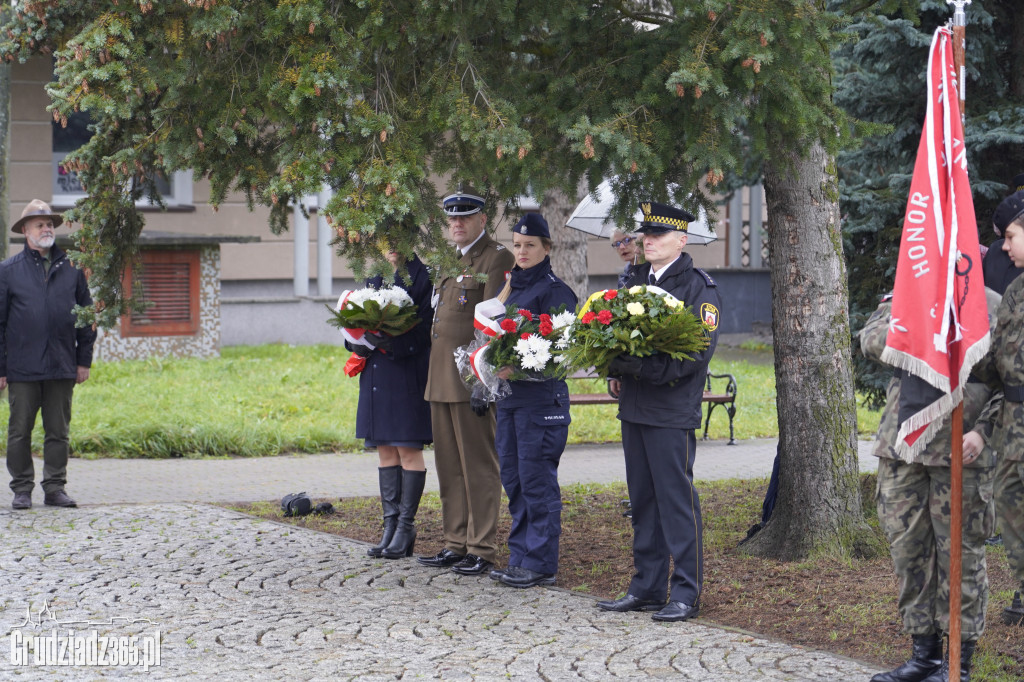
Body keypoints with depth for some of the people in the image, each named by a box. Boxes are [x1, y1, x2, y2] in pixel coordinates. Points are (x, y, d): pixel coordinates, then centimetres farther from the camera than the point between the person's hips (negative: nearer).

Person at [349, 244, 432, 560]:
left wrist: (391, 342, -24)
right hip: (376, 377, 7)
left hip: (407, 376, -7)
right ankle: (391, 526, 12)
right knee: (386, 451, 8)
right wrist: (362, 339, -6)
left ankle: (406, 527, 1)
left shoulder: (422, 277, -5)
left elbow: (425, 327, -12)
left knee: (408, 449, -4)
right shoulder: (375, 278, 16)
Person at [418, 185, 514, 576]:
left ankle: (482, 551, 0)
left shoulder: (497, 259, -8)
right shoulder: (454, 263, 19)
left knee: (478, 466, -4)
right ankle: (456, 545, 17)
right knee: (449, 466, 11)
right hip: (442, 382, 9)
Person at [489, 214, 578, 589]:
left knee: (537, 480, -6)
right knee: (512, 479, 11)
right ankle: (520, 558, 18)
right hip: (508, 393, 8)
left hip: (542, 395, -8)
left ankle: (541, 564, -1)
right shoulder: (512, 287, 16)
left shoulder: (555, 290, -8)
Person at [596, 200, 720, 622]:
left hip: (672, 411, -7)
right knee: (642, 500, 12)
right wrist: (617, 370, 2)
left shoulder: (698, 286, -7)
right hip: (633, 408, 7)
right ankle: (647, 588, 19)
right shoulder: (636, 281, 15)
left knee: (677, 500, -5)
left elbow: (698, 352, -15)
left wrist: (640, 367, -20)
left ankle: (686, 594, 0)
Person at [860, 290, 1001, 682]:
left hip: (961, 452, -4)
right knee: (907, 548, 7)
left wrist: (982, 430, -13)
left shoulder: (994, 308, 3)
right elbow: (872, 340, -5)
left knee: (960, 551, 0)